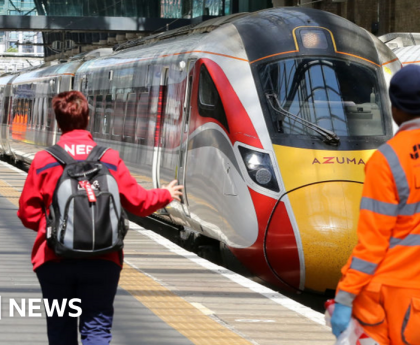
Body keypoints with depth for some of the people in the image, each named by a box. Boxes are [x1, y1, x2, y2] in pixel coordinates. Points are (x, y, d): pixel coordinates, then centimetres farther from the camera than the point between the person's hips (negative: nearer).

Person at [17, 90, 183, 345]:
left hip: (54, 260, 0)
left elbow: (28, 214, -1)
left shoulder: (44, 160, -3)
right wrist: (165, 195, 24)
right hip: (101, 260, 0)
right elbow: (138, 202, 4)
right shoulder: (110, 158, -2)